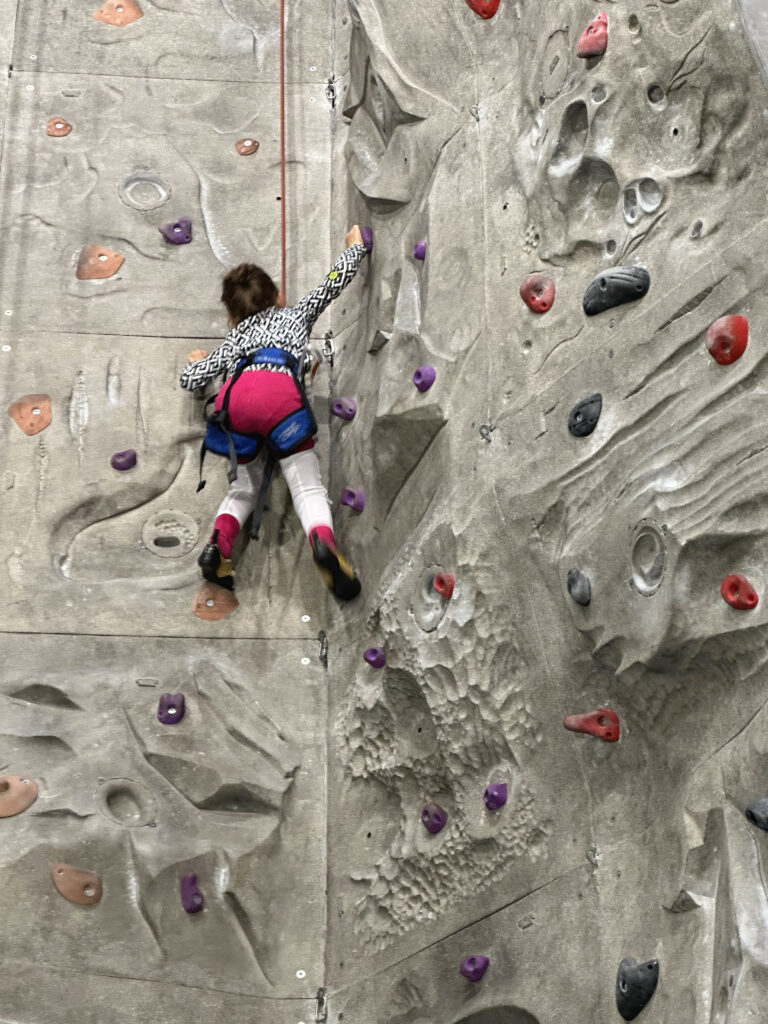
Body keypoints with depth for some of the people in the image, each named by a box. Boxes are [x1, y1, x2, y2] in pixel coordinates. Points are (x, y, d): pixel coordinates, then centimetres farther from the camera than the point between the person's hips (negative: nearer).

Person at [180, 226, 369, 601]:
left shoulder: (234, 337, 39)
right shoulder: (295, 313, 35)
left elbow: (190, 379, 35)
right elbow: (337, 278, 35)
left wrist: (197, 361, 58)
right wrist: (356, 245, 54)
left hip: (233, 397, 3)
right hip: (280, 391, -3)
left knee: (244, 486, 22)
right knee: (308, 488, -4)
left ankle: (218, 544, -4)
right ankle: (323, 541, -35)